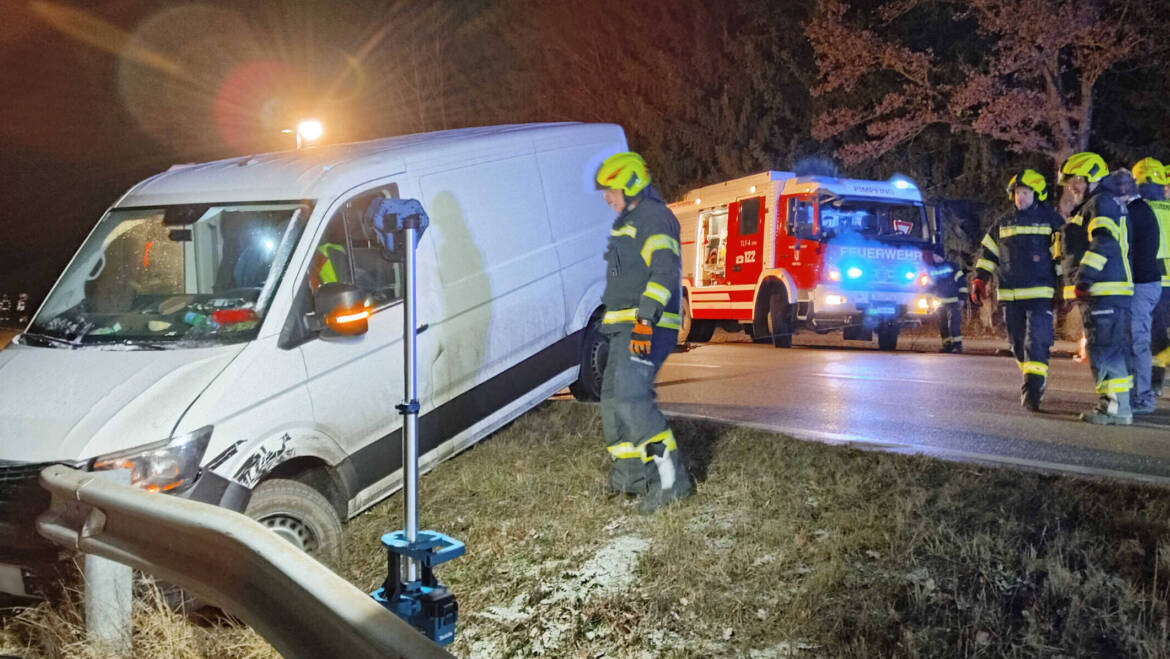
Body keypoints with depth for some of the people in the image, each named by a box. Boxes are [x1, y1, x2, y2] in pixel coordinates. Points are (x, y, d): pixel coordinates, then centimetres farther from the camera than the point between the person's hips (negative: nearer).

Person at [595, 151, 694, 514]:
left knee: (631, 396, -21)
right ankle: (630, 474, 22)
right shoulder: (629, 221, 23)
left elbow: (665, 270, -22)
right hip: (626, 327, 11)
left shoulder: (653, 217, -10)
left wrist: (645, 320, -30)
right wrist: (613, 320, 33)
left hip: (646, 329, -11)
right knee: (613, 399, 13)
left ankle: (672, 477, -20)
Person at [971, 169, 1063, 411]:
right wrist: (979, 280, 8)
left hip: (1040, 295, -5)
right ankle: (1037, 381, 26)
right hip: (1010, 297, 5)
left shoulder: (1050, 220, 3)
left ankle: (1032, 391, -18)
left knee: (1036, 342, -15)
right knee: (1018, 345, 10)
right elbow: (987, 254, 20)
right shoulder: (1002, 225, 14)